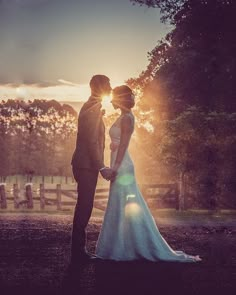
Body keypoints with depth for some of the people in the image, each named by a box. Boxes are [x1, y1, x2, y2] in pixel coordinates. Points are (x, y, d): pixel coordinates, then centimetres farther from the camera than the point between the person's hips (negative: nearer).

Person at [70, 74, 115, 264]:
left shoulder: (91, 106, 17)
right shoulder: (94, 107, -14)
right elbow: (91, 140, -20)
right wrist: (102, 167, -19)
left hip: (85, 164, 10)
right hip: (87, 165, -10)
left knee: (84, 207, 12)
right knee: (84, 207, -6)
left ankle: (79, 251, 19)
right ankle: (78, 253, -1)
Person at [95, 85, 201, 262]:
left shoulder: (126, 118, -11)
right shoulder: (123, 118, 17)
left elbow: (123, 145, -19)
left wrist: (115, 168, -23)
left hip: (122, 167, -10)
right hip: (120, 167, 10)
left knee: (124, 208, -7)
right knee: (120, 208, 11)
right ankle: (123, 247, 15)